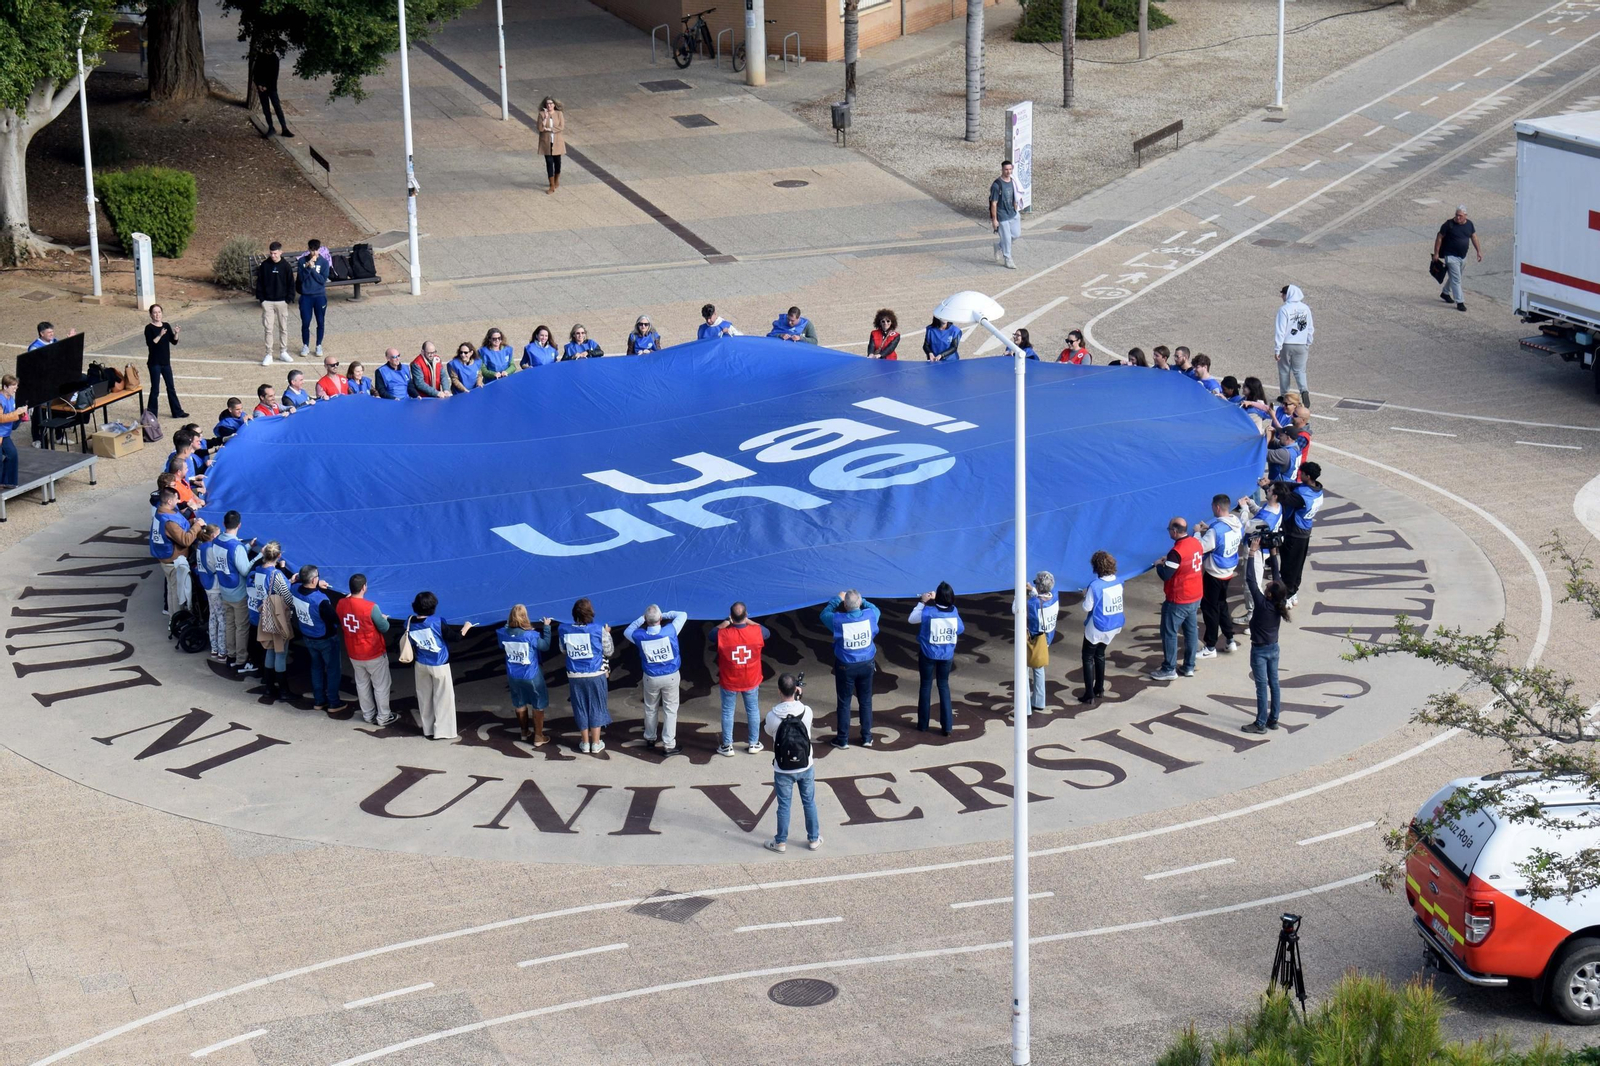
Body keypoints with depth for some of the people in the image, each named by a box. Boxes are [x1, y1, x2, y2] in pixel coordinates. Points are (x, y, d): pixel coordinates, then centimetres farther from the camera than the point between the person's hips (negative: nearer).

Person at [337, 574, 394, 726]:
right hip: (374, 654, -5)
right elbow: (384, 628, -15)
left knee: (362, 684, 22)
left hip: (354, 654, 5)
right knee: (381, 685, 12)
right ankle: (383, 717, 23)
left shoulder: (341, 604, -10)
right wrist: (384, 618, 7)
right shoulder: (371, 607, -27)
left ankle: (368, 714, 34)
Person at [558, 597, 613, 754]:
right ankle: (596, 744, 19)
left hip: (575, 676, 2)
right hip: (595, 675, -2)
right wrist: (607, 634, 14)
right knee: (596, 708, 12)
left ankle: (585, 743, 23)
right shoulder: (599, 630, -15)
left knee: (580, 708, 15)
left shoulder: (564, 630, -7)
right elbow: (609, 652, -1)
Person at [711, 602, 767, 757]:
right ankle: (754, 743, 31)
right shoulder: (757, 631, -20)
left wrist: (725, 623, 1)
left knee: (727, 712, 15)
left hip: (729, 682, -1)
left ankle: (727, 746, 24)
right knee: (753, 710, 20)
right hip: (751, 680, 1)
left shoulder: (722, 634, -24)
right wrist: (748, 621, 6)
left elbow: (709, 635, 0)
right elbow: (767, 632, 5)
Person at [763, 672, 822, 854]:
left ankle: (780, 842, 27)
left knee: (784, 805, 14)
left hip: (783, 770, -1)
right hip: (805, 767, 1)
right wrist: (797, 697, 6)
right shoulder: (806, 712, -18)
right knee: (809, 803, 18)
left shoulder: (773, 716, -22)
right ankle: (814, 839, 31)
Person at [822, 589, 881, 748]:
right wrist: (862, 601, 18)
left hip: (845, 667, -2)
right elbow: (876, 610, 13)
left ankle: (843, 739, 16)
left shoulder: (838, 620, -20)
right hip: (867, 664, 2)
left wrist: (837, 599, 10)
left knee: (844, 702, 9)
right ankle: (867, 737, 22)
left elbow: (824, 614, 3)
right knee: (865, 701, 15)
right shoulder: (870, 615, -13)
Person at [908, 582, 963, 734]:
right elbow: (960, 629, 3)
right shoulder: (954, 611, -11)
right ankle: (947, 726, 11)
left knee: (925, 686, 14)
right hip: (947, 655, 2)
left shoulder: (928, 611, -21)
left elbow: (911, 619, -5)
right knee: (944, 685, 16)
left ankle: (923, 724, 22)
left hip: (928, 654, -2)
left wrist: (922, 602, 0)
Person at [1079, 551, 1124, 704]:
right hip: (1114, 627, 6)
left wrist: (1085, 595, 1)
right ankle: (1099, 689, 34)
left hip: (1096, 628, -6)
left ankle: (1089, 694, 6)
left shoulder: (1095, 586, -24)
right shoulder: (1119, 582, -5)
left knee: (1088, 658, 8)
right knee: (1100, 655, 25)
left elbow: (1087, 608, -19)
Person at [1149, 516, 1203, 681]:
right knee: (1191, 630, 15)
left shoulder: (1177, 551, -25)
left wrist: (1158, 565, -2)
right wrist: (1169, 561, 8)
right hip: (1195, 597, 8)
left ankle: (1169, 669, 10)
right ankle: (1189, 667, 23)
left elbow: (1165, 575, -21)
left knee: (1169, 633, 4)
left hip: (1178, 601, -8)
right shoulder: (1195, 543, 1)